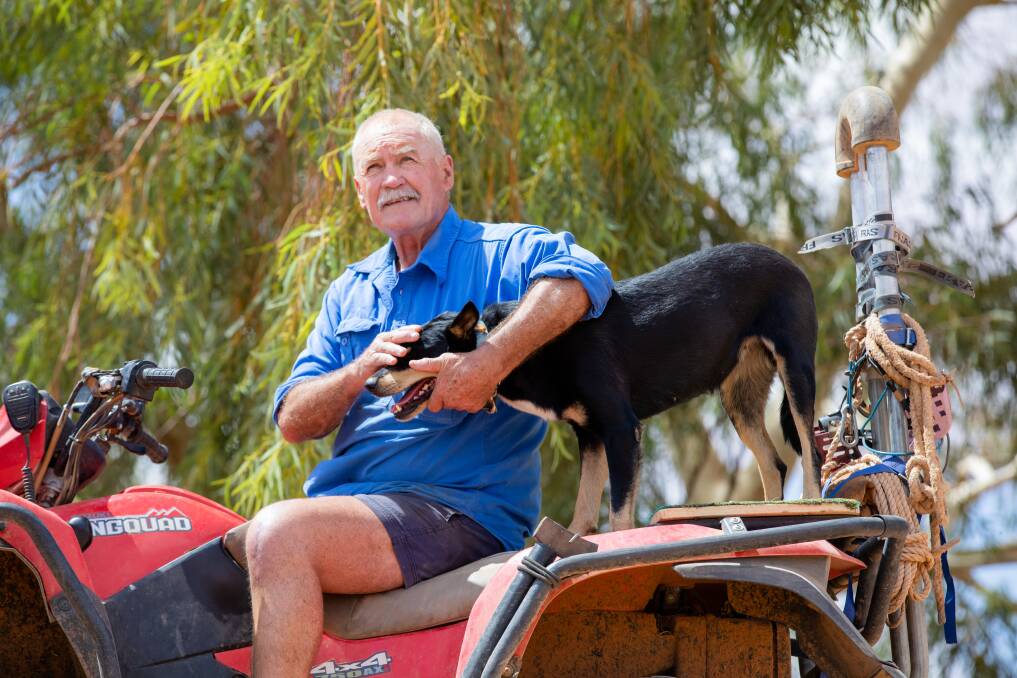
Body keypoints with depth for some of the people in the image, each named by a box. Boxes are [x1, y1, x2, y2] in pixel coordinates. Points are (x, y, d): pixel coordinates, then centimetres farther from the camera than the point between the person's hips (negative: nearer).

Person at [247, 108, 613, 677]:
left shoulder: (500, 252, 1)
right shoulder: (349, 293, 21)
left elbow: (579, 276, -23)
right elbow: (293, 421, 11)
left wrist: (488, 363, -33)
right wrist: (361, 371, -10)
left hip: (464, 509, -7)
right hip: (349, 502, 7)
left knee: (279, 534, -29)